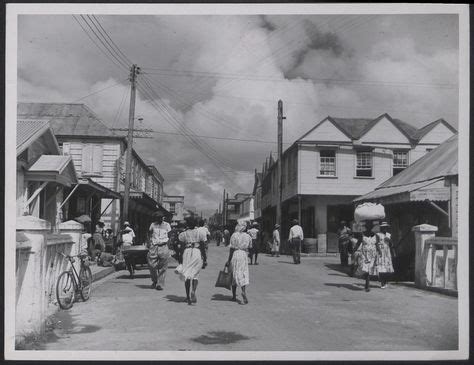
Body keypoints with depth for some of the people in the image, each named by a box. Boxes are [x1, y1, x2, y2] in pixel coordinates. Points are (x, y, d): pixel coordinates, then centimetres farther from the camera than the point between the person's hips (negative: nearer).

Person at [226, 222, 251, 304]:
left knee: (234, 275, 6)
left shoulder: (234, 235, -6)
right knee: (244, 275, 5)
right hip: (244, 255, 3)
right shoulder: (248, 236, 6)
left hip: (235, 255, -3)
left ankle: (234, 296, 12)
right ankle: (243, 291, -18)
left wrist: (229, 260, -7)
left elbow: (232, 248, -9)